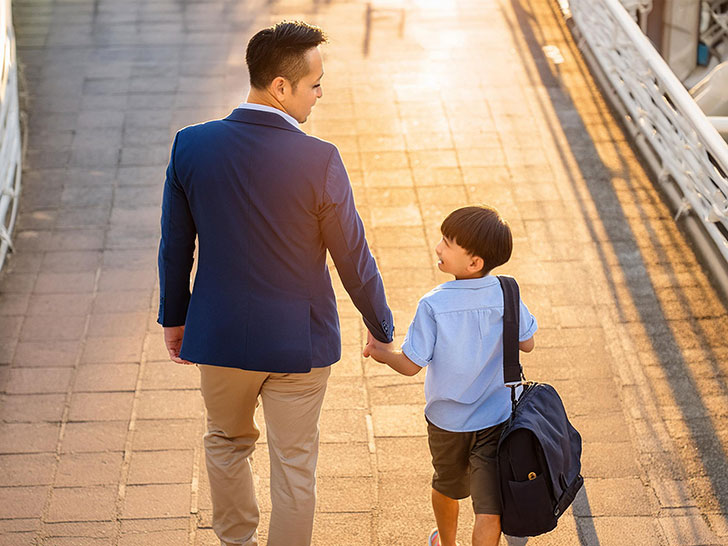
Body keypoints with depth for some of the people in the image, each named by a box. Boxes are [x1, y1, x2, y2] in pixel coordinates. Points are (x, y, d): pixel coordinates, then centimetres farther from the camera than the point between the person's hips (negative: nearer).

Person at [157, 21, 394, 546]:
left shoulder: (191, 145, -11)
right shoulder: (318, 160, -21)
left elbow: (175, 247, -1)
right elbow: (352, 256, -11)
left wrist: (175, 317, 14)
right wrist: (381, 326, 5)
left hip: (218, 335, 3)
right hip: (298, 342, -3)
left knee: (227, 442, 27)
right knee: (294, 463, 14)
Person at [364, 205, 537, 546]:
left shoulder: (433, 305, -20)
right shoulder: (506, 295, -14)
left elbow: (411, 365, -16)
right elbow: (527, 344, 0)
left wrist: (383, 354, 3)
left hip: (446, 421, 1)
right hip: (495, 420, -1)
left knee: (447, 486, 27)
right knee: (489, 509, 0)